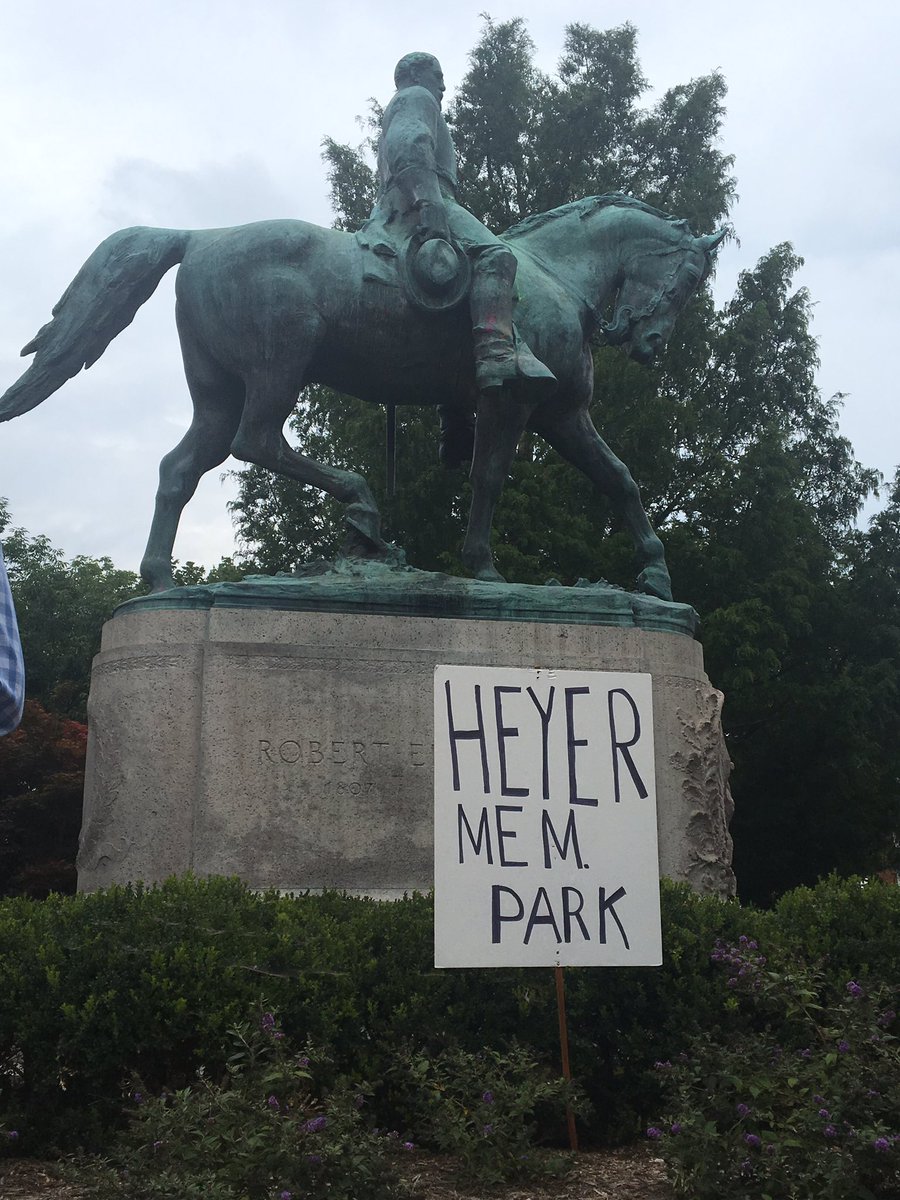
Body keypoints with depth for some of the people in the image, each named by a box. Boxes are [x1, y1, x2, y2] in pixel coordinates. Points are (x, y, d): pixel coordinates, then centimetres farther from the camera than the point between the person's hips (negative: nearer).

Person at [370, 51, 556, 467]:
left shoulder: (395, 113, 41)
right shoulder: (417, 98, 11)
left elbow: (387, 189, 40)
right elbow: (408, 145, -12)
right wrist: (428, 200, -26)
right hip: (422, 202, -10)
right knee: (494, 254, -32)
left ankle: (456, 430, 0)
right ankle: (496, 354, -58)